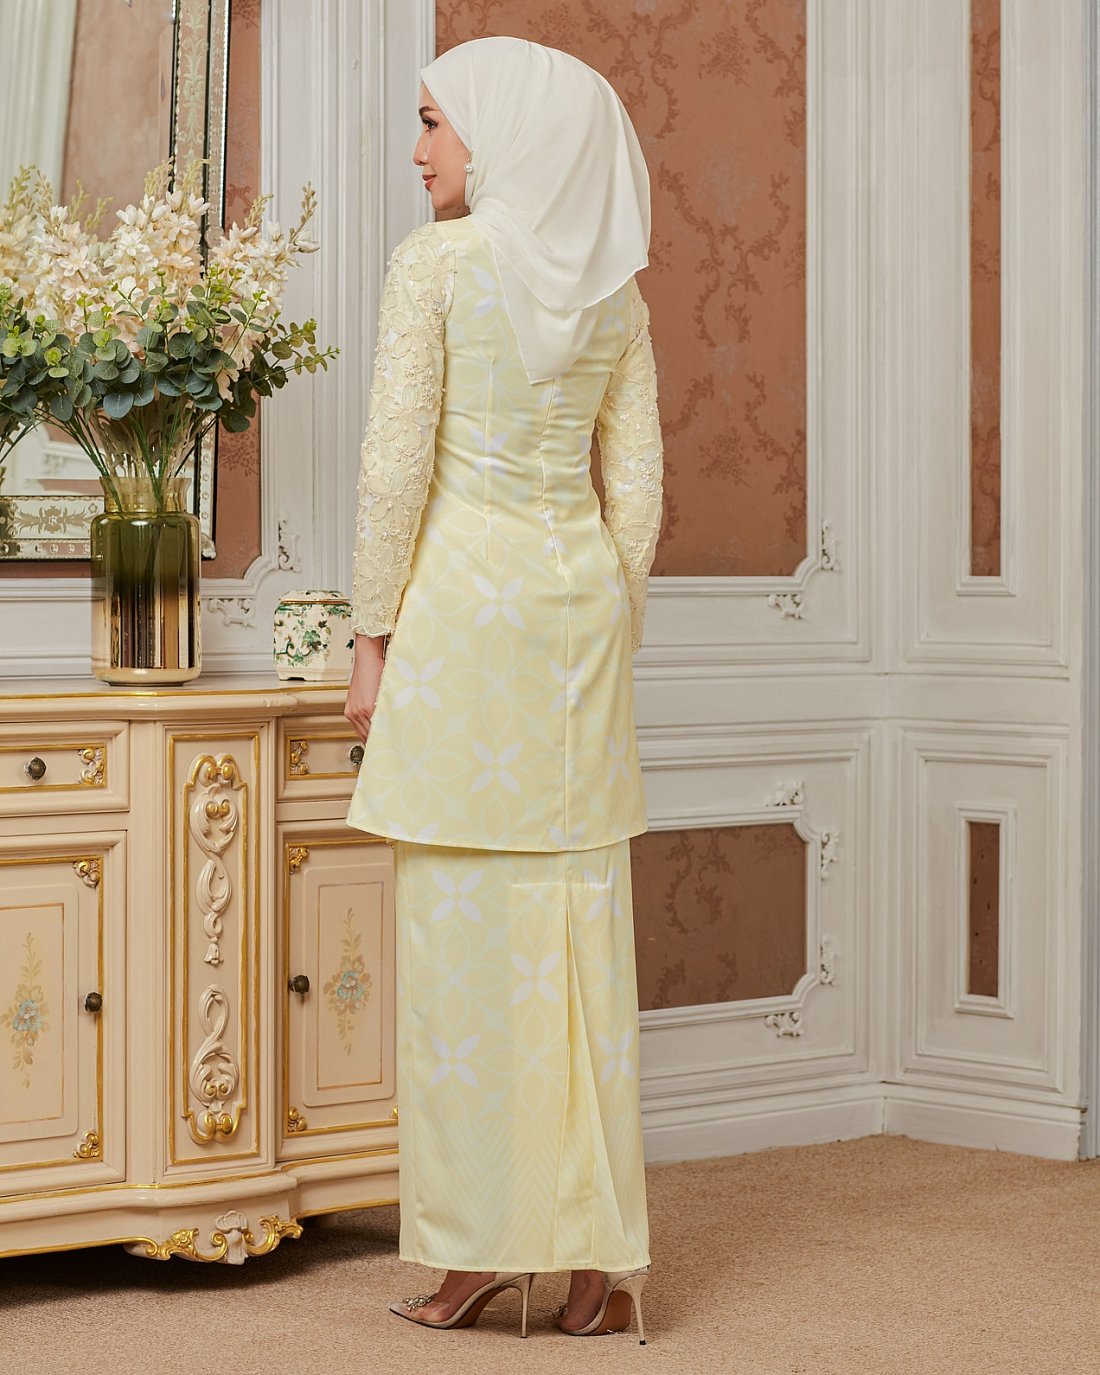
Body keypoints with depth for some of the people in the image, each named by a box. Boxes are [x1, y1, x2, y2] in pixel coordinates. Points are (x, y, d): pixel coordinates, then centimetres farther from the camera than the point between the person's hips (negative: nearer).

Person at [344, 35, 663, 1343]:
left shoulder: (435, 263, -6)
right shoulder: (613, 287, 10)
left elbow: (397, 463, -10)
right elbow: (637, 482, 10)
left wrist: (372, 634, -5)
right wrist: (604, 631, 16)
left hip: (462, 593, -5)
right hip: (581, 591, 5)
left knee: (463, 927, -1)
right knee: (579, 929, 5)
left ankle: (482, 1245, 2)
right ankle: (600, 1256, 6)